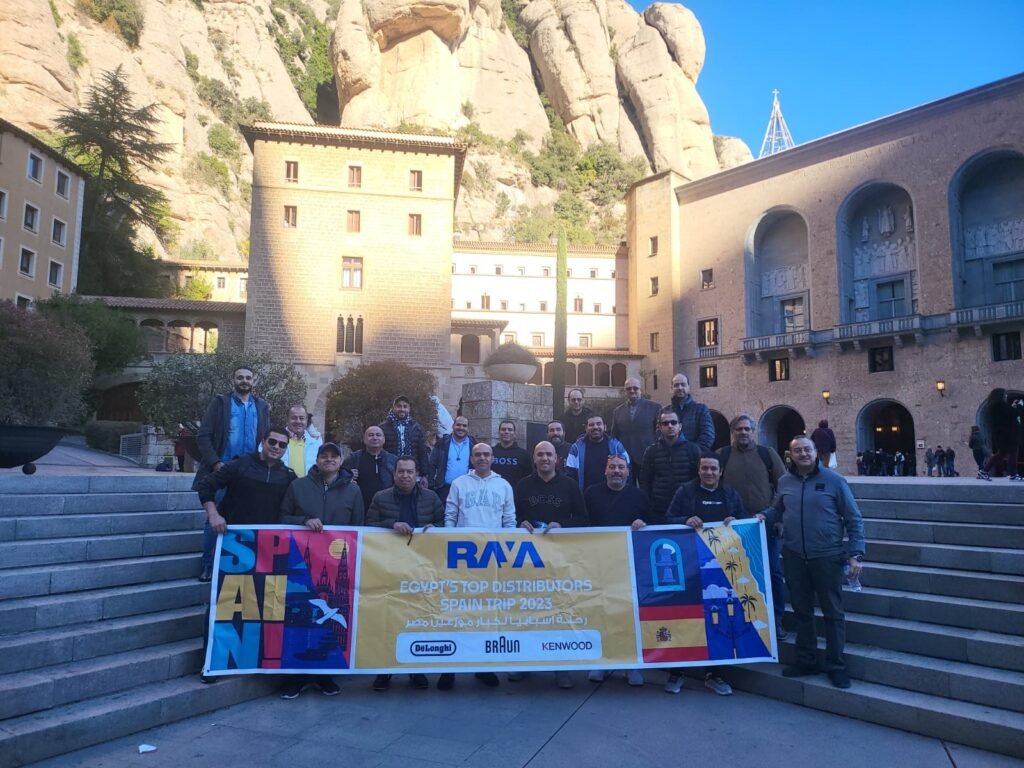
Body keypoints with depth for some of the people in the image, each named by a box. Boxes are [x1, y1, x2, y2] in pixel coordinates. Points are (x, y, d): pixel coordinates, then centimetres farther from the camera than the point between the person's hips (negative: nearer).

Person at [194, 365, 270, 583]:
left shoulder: (262, 407, 11)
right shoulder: (221, 402, 3)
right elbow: (203, 436, -3)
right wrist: (215, 463, -12)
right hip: (222, 469, -2)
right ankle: (208, 566, 9)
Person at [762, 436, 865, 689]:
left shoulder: (833, 480, -6)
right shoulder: (785, 481, 5)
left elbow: (853, 519, -3)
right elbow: (778, 510, 21)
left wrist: (855, 553, -10)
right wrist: (764, 517, -1)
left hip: (827, 556, -3)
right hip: (794, 557, 4)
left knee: (833, 612, 6)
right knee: (801, 610, 13)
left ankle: (836, 666, 17)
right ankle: (806, 660, 26)